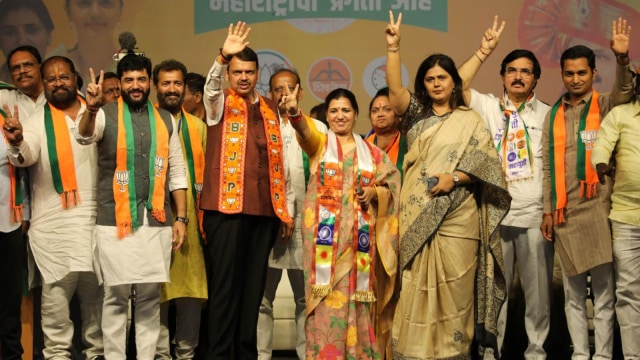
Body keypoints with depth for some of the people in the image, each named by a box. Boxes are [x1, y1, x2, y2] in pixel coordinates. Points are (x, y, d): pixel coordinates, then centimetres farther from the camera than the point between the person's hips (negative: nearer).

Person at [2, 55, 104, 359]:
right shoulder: (37, 121, 2)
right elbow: (26, 156, -15)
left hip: (95, 217, 2)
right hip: (53, 221, -2)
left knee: (96, 287, 10)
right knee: (57, 288, -3)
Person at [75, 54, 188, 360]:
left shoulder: (166, 120, 11)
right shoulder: (107, 115, 2)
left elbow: (177, 173, 12)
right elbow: (84, 136, -20)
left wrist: (181, 218, 6)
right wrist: (92, 108, -41)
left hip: (157, 222, 3)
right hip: (115, 221, -2)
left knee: (150, 296, 7)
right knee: (116, 295, 1)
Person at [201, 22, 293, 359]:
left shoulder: (270, 109, 15)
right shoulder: (220, 104, 5)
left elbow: (277, 162, 16)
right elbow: (211, 87, -20)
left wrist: (284, 209, 12)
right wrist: (222, 57, -39)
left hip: (264, 209, 4)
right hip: (226, 207, -4)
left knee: (254, 285, 7)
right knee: (225, 284, -3)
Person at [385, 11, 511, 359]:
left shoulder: (470, 120, 7)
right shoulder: (416, 116, 12)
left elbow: (486, 163, -1)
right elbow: (394, 88, -5)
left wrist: (454, 178, -15)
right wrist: (393, 47, -14)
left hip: (457, 217, -2)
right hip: (418, 215, 2)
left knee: (453, 287, -1)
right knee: (418, 287, 1)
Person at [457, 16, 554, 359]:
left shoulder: (548, 114, 10)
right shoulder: (488, 107, 8)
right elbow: (458, 86, -7)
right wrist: (484, 51, -9)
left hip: (535, 215, 1)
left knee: (538, 288, 5)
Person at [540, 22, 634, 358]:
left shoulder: (605, 105, 1)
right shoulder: (554, 115, 11)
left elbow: (624, 92, -22)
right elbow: (548, 166, 11)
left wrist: (622, 57, -40)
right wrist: (548, 211, 6)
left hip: (597, 209, -3)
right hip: (564, 214, 4)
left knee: (603, 289, 0)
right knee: (573, 292, 10)